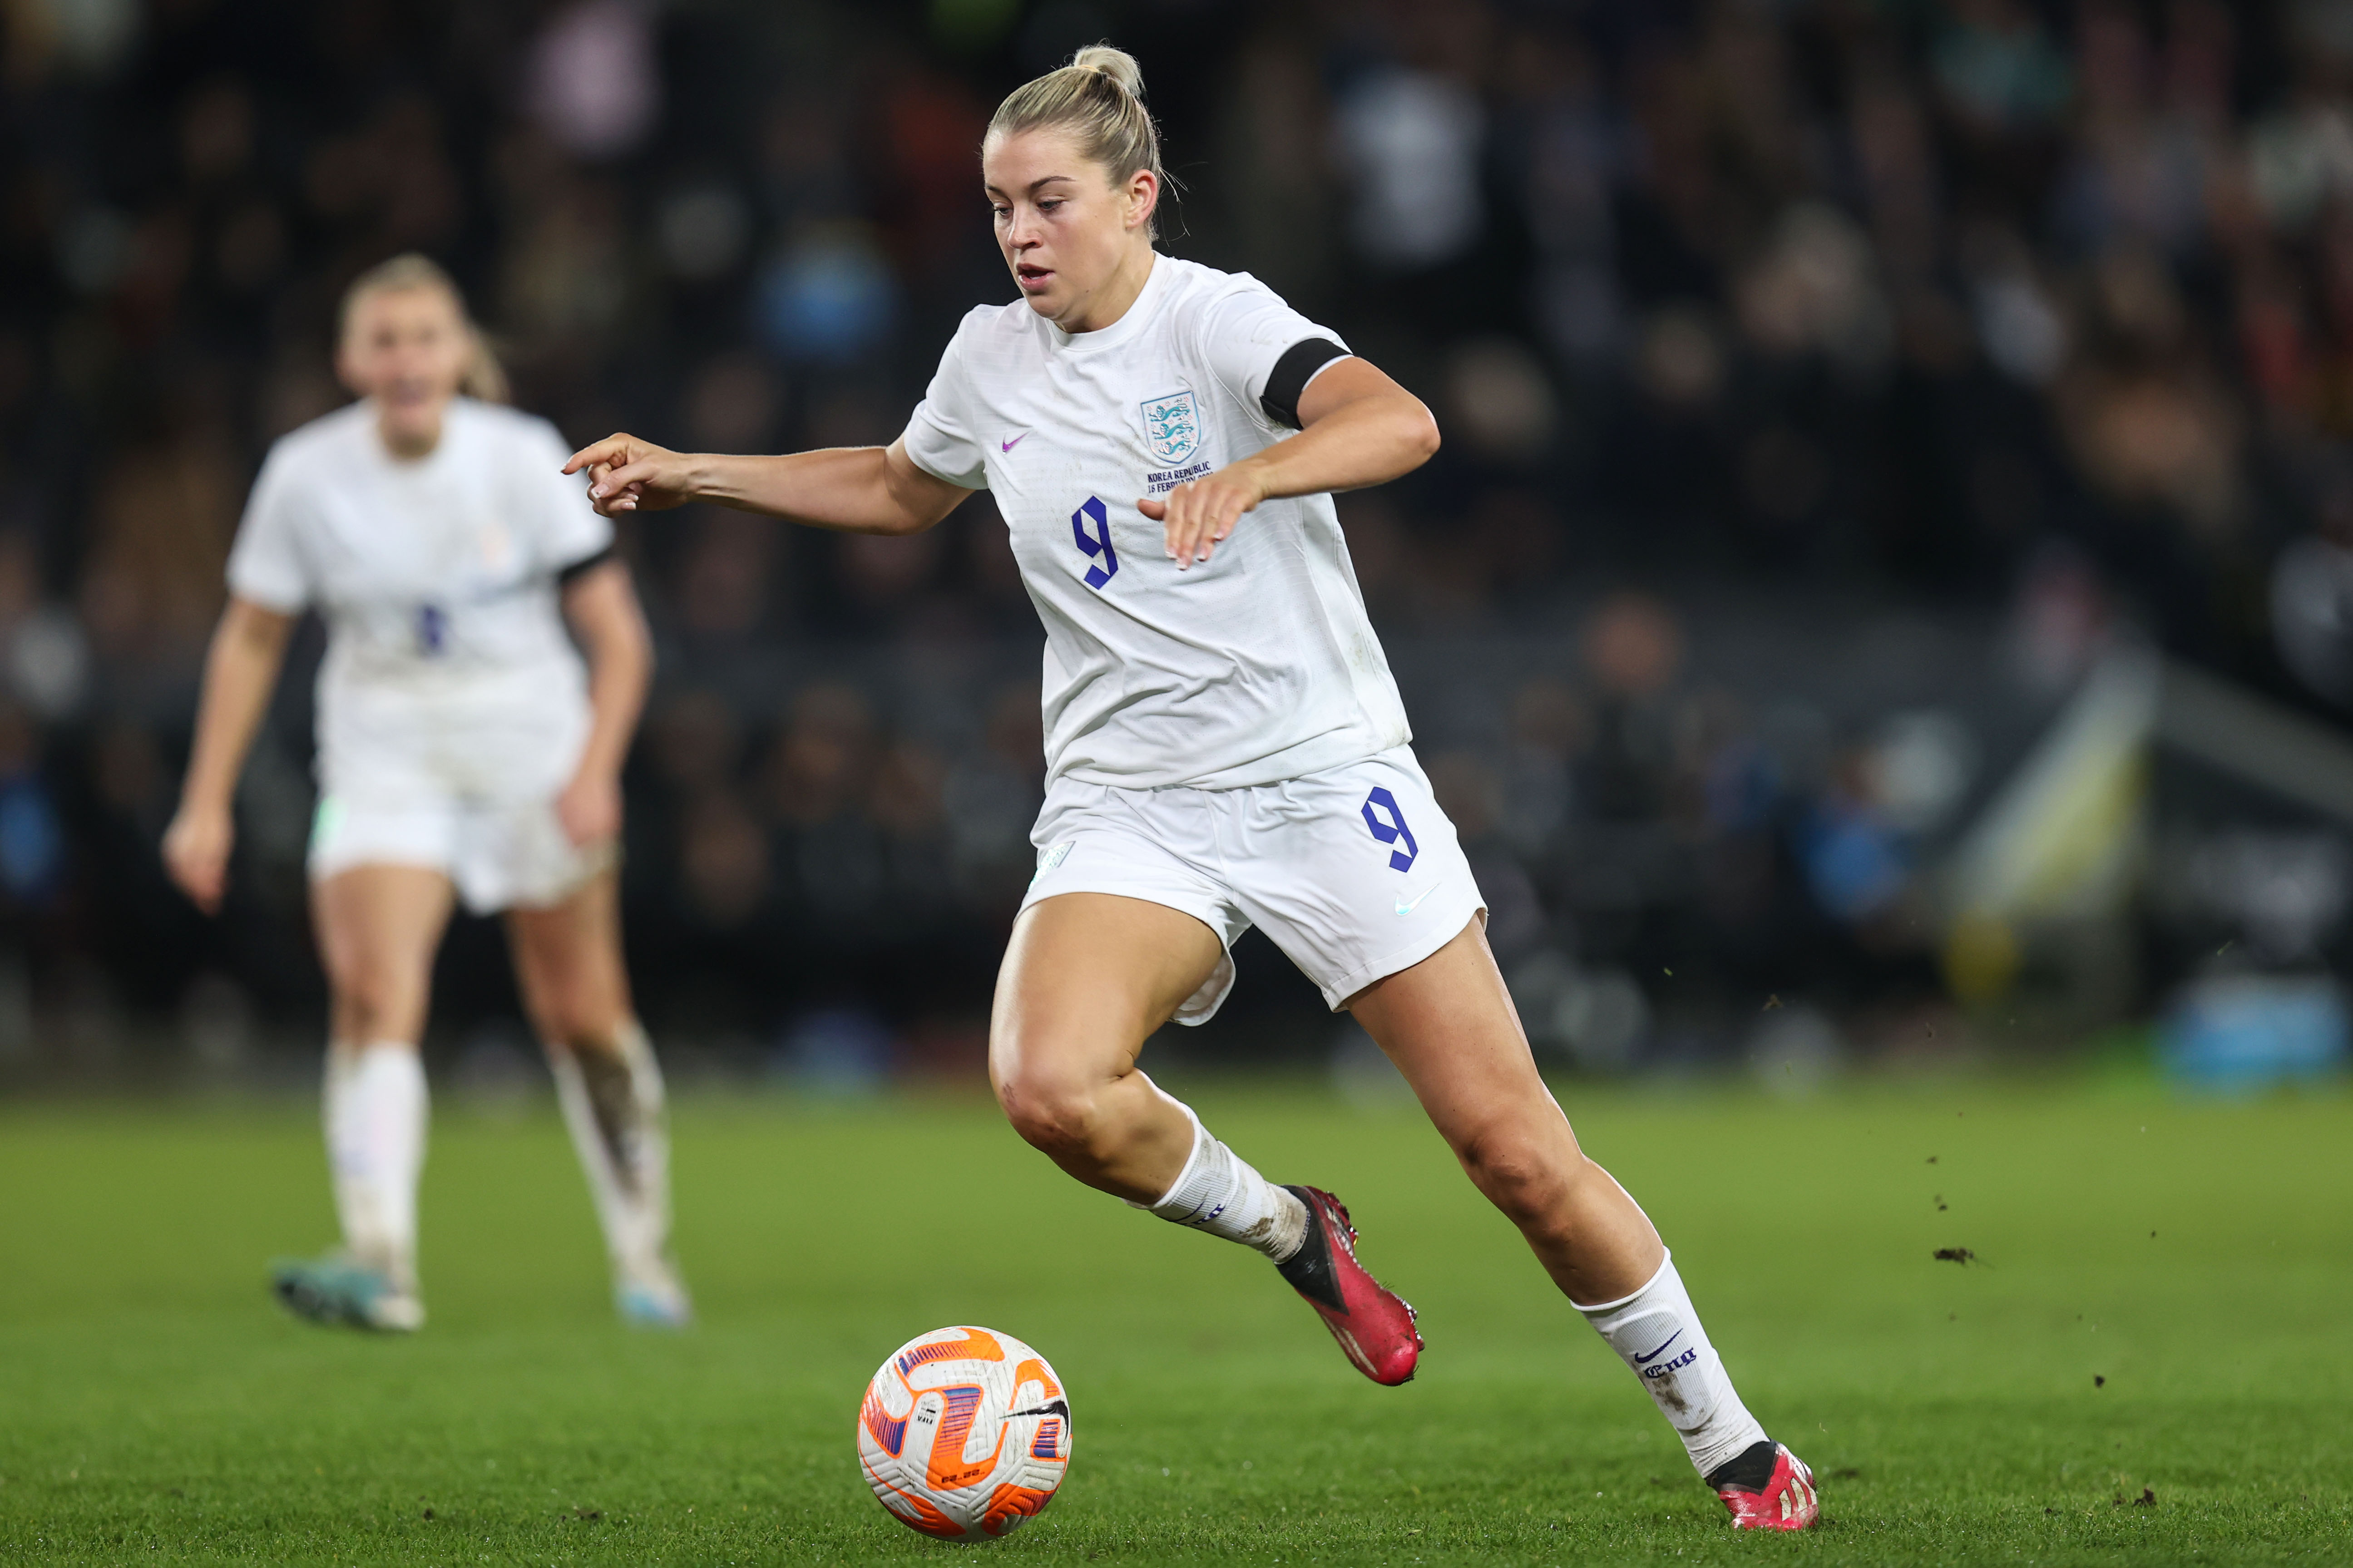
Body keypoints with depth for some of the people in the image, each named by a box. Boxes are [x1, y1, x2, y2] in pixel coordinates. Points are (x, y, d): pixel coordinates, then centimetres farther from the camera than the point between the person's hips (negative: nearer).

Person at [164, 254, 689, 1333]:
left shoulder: (521, 459, -10)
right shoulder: (306, 475, -6)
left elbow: (616, 635, -8)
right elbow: (251, 639, 5)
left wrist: (595, 769, -22)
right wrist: (208, 802, 0)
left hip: (531, 749, 0)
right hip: (384, 757, 0)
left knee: (580, 1017, 7)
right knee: (372, 992, -21)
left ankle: (643, 1252, 27)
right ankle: (380, 1264, -33)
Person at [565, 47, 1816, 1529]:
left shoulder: (1212, 320, -11)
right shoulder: (991, 361, 7)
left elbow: (1402, 423, -30)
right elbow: (899, 490, 30)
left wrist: (1250, 475, -47)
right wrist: (693, 474, 24)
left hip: (1325, 773, -4)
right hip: (1128, 809, 4)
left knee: (1517, 1149, -6)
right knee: (1049, 1085, -28)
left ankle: (1734, 1444, 14)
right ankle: (1290, 1232, 2)